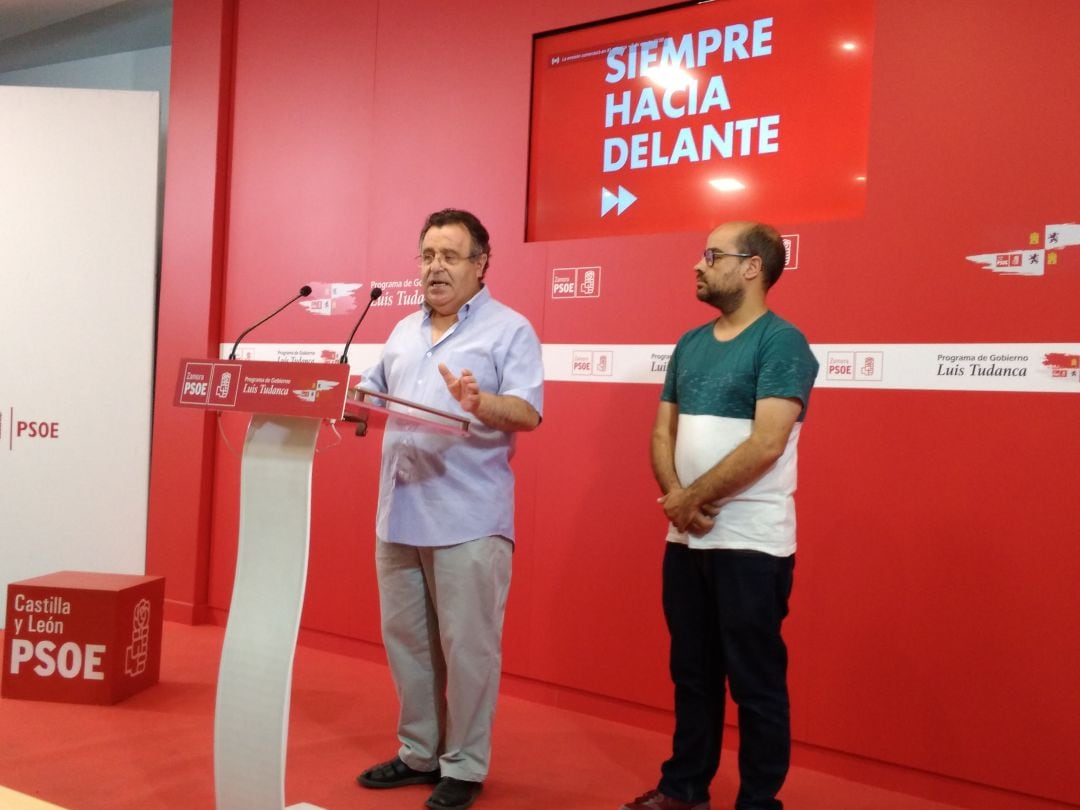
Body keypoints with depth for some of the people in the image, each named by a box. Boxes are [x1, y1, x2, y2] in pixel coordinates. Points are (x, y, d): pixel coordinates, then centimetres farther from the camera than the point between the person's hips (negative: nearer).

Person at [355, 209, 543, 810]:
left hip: (468, 520, -6)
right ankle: (419, 752, 31)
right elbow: (373, 395, 19)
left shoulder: (509, 329, -4)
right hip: (399, 514, 7)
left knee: (467, 646, 3)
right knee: (405, 639, 15)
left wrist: (481, 403, -32)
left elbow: (529, 412, -14)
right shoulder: (404, 331, 16)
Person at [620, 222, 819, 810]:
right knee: (691, 673, 17)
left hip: (751, 543, -7)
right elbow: (663, 432, 10)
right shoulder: (690, 343, 12)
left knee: (755, 683, 6)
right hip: (685, 539, 7)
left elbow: (765, 443, -20)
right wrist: (676, 499, -8)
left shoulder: (781, 341, -10)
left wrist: (691, 497, -12)